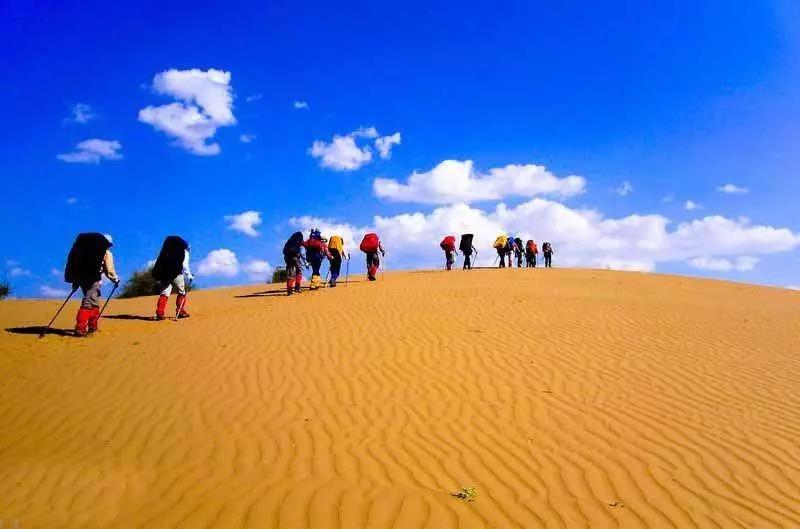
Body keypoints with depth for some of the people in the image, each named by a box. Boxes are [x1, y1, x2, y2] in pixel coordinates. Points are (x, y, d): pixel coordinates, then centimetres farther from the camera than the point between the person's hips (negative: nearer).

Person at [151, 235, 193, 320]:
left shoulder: (167, 250, 27)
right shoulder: (184, 252, 10)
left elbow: (160, 263, 20)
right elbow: (185, 265, -3)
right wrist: (189, 275, 4)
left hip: (163, 273, 5)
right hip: (175, 273, -5)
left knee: (164, 293, 7)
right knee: (182, 292, 9)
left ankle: (159, 313, -6)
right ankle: (180, 312, 4)